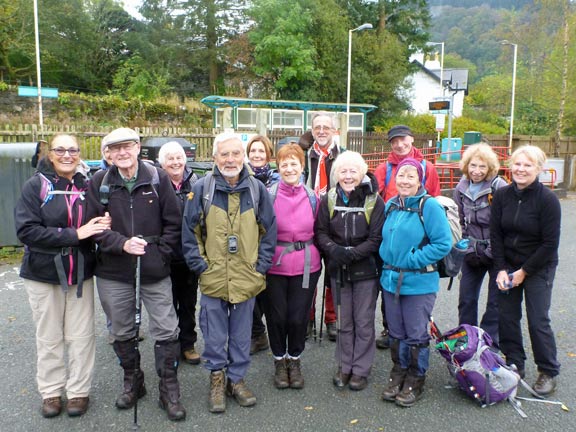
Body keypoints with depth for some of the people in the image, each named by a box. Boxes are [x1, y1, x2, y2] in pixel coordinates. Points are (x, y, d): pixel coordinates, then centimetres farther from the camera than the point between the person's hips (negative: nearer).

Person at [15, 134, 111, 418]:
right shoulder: (35, 185, -7)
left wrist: (103, 225, -11)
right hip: (43, 274, -2)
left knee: (81, 335, 6)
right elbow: (26, 230, -17)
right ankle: (51, 391, 28)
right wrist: (74, 234, -22)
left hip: (80, 273, 2)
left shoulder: (85, 186, 1)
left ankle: (79, 390, 22)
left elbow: (97, 225, 13)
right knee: (49, 337, 11)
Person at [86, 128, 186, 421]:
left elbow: (173, 223, -1)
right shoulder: (99, 183, 0)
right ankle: (132, 382, 37)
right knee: (122, 333, 16)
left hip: (155, 272, -2)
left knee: (166, 331, 1)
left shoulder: (158, 178, -4)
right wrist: (122, 243, -18)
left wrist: (162, 255, -8)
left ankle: (169, 391, 18)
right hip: (113, 273, 2)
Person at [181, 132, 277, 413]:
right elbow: (189, 232, -1)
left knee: (241, 334, 15)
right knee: (214, 335, 11)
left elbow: (268, 232, 5)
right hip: (213, 278, -1)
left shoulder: (257, 189, 0)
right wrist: (200, 265, -6)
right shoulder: (202, 188, -5)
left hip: (246, 279, 2)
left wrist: (261, 266, -1)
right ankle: (217, 378, 30)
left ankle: (237, 378, 32)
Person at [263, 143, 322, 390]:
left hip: (306, 265, 2)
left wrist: (314, 255, 5)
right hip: (275, 265, -1)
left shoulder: (313, 197, 4)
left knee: (298, 317, 6)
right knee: (277, 316, 8)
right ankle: (279, 361, 31)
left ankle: (294, 360, 31)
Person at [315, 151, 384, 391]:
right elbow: (320, 232, 1)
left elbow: (377, 238, -10)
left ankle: (361, 369, 21)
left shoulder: (374, 201, -8)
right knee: (344, 322, 14)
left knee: (364, 323, 6)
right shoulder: (329, 200, 1)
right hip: (338, 270, 3)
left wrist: (353, 253, -21)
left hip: (365, 270, -2)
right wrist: (333, 249, -18)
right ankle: (344, 366, 28)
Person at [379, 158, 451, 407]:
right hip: (391, 280, 6)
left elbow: (444, 243, -16)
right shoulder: (390, 206, 7)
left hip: (419, 282, -5)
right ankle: (398, 375, 33)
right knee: (396, 333, 16)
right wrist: (387, 259, 4)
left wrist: (413, 260, -17)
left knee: (416, 335, 7)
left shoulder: (429, 206, -12)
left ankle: (415, 381, 25)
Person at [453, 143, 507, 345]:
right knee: (466, 299, 9)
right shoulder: (461, 189, 2)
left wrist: (492, 251, -13)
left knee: (495, 301, 4)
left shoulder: (500, 187, -13)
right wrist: (468, 248, 1)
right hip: (473, 253, 4)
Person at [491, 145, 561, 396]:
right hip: (508, 266, 4)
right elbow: (495, 234, -2)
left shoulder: (547, 199, -15)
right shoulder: (502, 195, -5)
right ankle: (514, 364, 23)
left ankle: (548, 372, 18)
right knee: (507, 316, 6)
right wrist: (501, 269, -7)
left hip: (539, 268, -4)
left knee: (538, 320, -1)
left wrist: (524, 271, -12)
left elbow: (550, 244, -14)